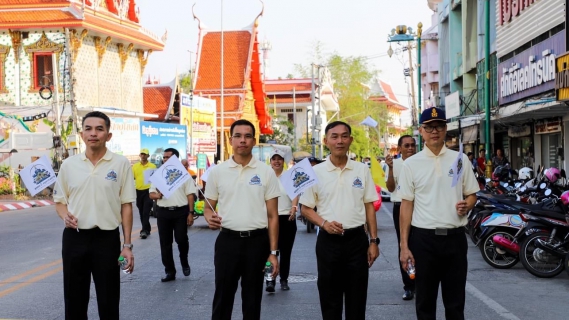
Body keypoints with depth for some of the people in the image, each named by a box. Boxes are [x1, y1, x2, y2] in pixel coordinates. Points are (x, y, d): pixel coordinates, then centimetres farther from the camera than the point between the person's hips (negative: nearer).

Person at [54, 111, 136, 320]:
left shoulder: (121, 164, -1)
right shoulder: (69, 164, 5)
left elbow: (126, 206, 0)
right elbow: (59, 201, 13)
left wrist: (127, 245, -4)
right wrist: (65, 216, -10)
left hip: (107, 238, -2)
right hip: (74, 238, 2)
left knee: (108, 302, 6)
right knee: (74, 300, 10)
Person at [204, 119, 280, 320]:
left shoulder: (266, 172, 0)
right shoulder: (217, 171, 3)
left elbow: (272, 215, 1)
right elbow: (208, 207, 10)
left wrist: (273, 252, -4)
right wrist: (210, 218, -15)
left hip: (257, 241, 0)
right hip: (227, 240, 1)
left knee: (252, 298, 11)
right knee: (222, 297, 7)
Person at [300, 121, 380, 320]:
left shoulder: (362, 170, 3)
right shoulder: (316, 172, -1)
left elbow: (369, 206, 6)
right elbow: (305, 208, 3)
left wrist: (374, 241, 1)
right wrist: (324, 223, -15)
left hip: (357, 239, 1)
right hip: (328, 241, -1)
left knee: (357, 297, 7)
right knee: (329, 296, 8)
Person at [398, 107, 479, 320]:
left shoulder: (460, 160, 5)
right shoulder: (411, 164, 0)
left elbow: (472, 194, 12)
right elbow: (406, 205, 0)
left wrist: (466, 205, -13)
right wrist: (404, 245, -4)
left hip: (455, 237, 1)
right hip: (423, 238, -1)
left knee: (455, 301, 11)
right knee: (425, 301, 10)